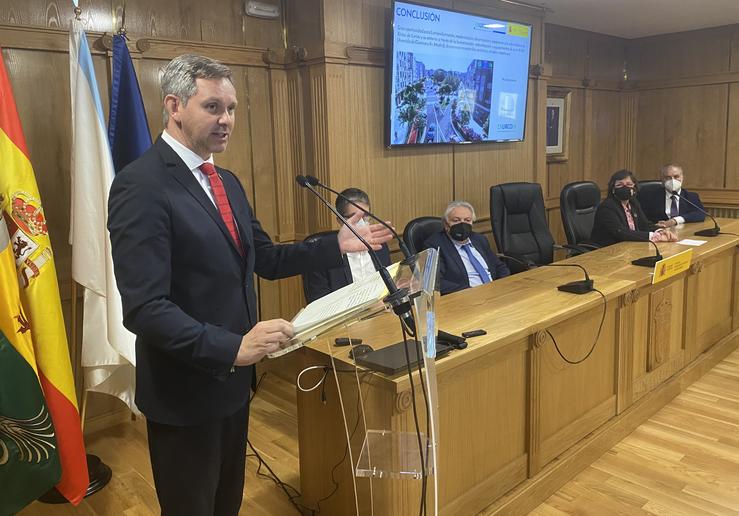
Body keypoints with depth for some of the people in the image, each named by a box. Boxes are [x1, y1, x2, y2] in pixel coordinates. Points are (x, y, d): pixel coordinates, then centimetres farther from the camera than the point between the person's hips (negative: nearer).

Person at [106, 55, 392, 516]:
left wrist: (337, 245, 0)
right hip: (185, 389, -8)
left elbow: (265, 259, 10)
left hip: (232, 379, 8)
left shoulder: (226, 182, 8)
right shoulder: (141, 187, -21)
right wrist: (232, 347, -36)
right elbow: (144, 307, -27)